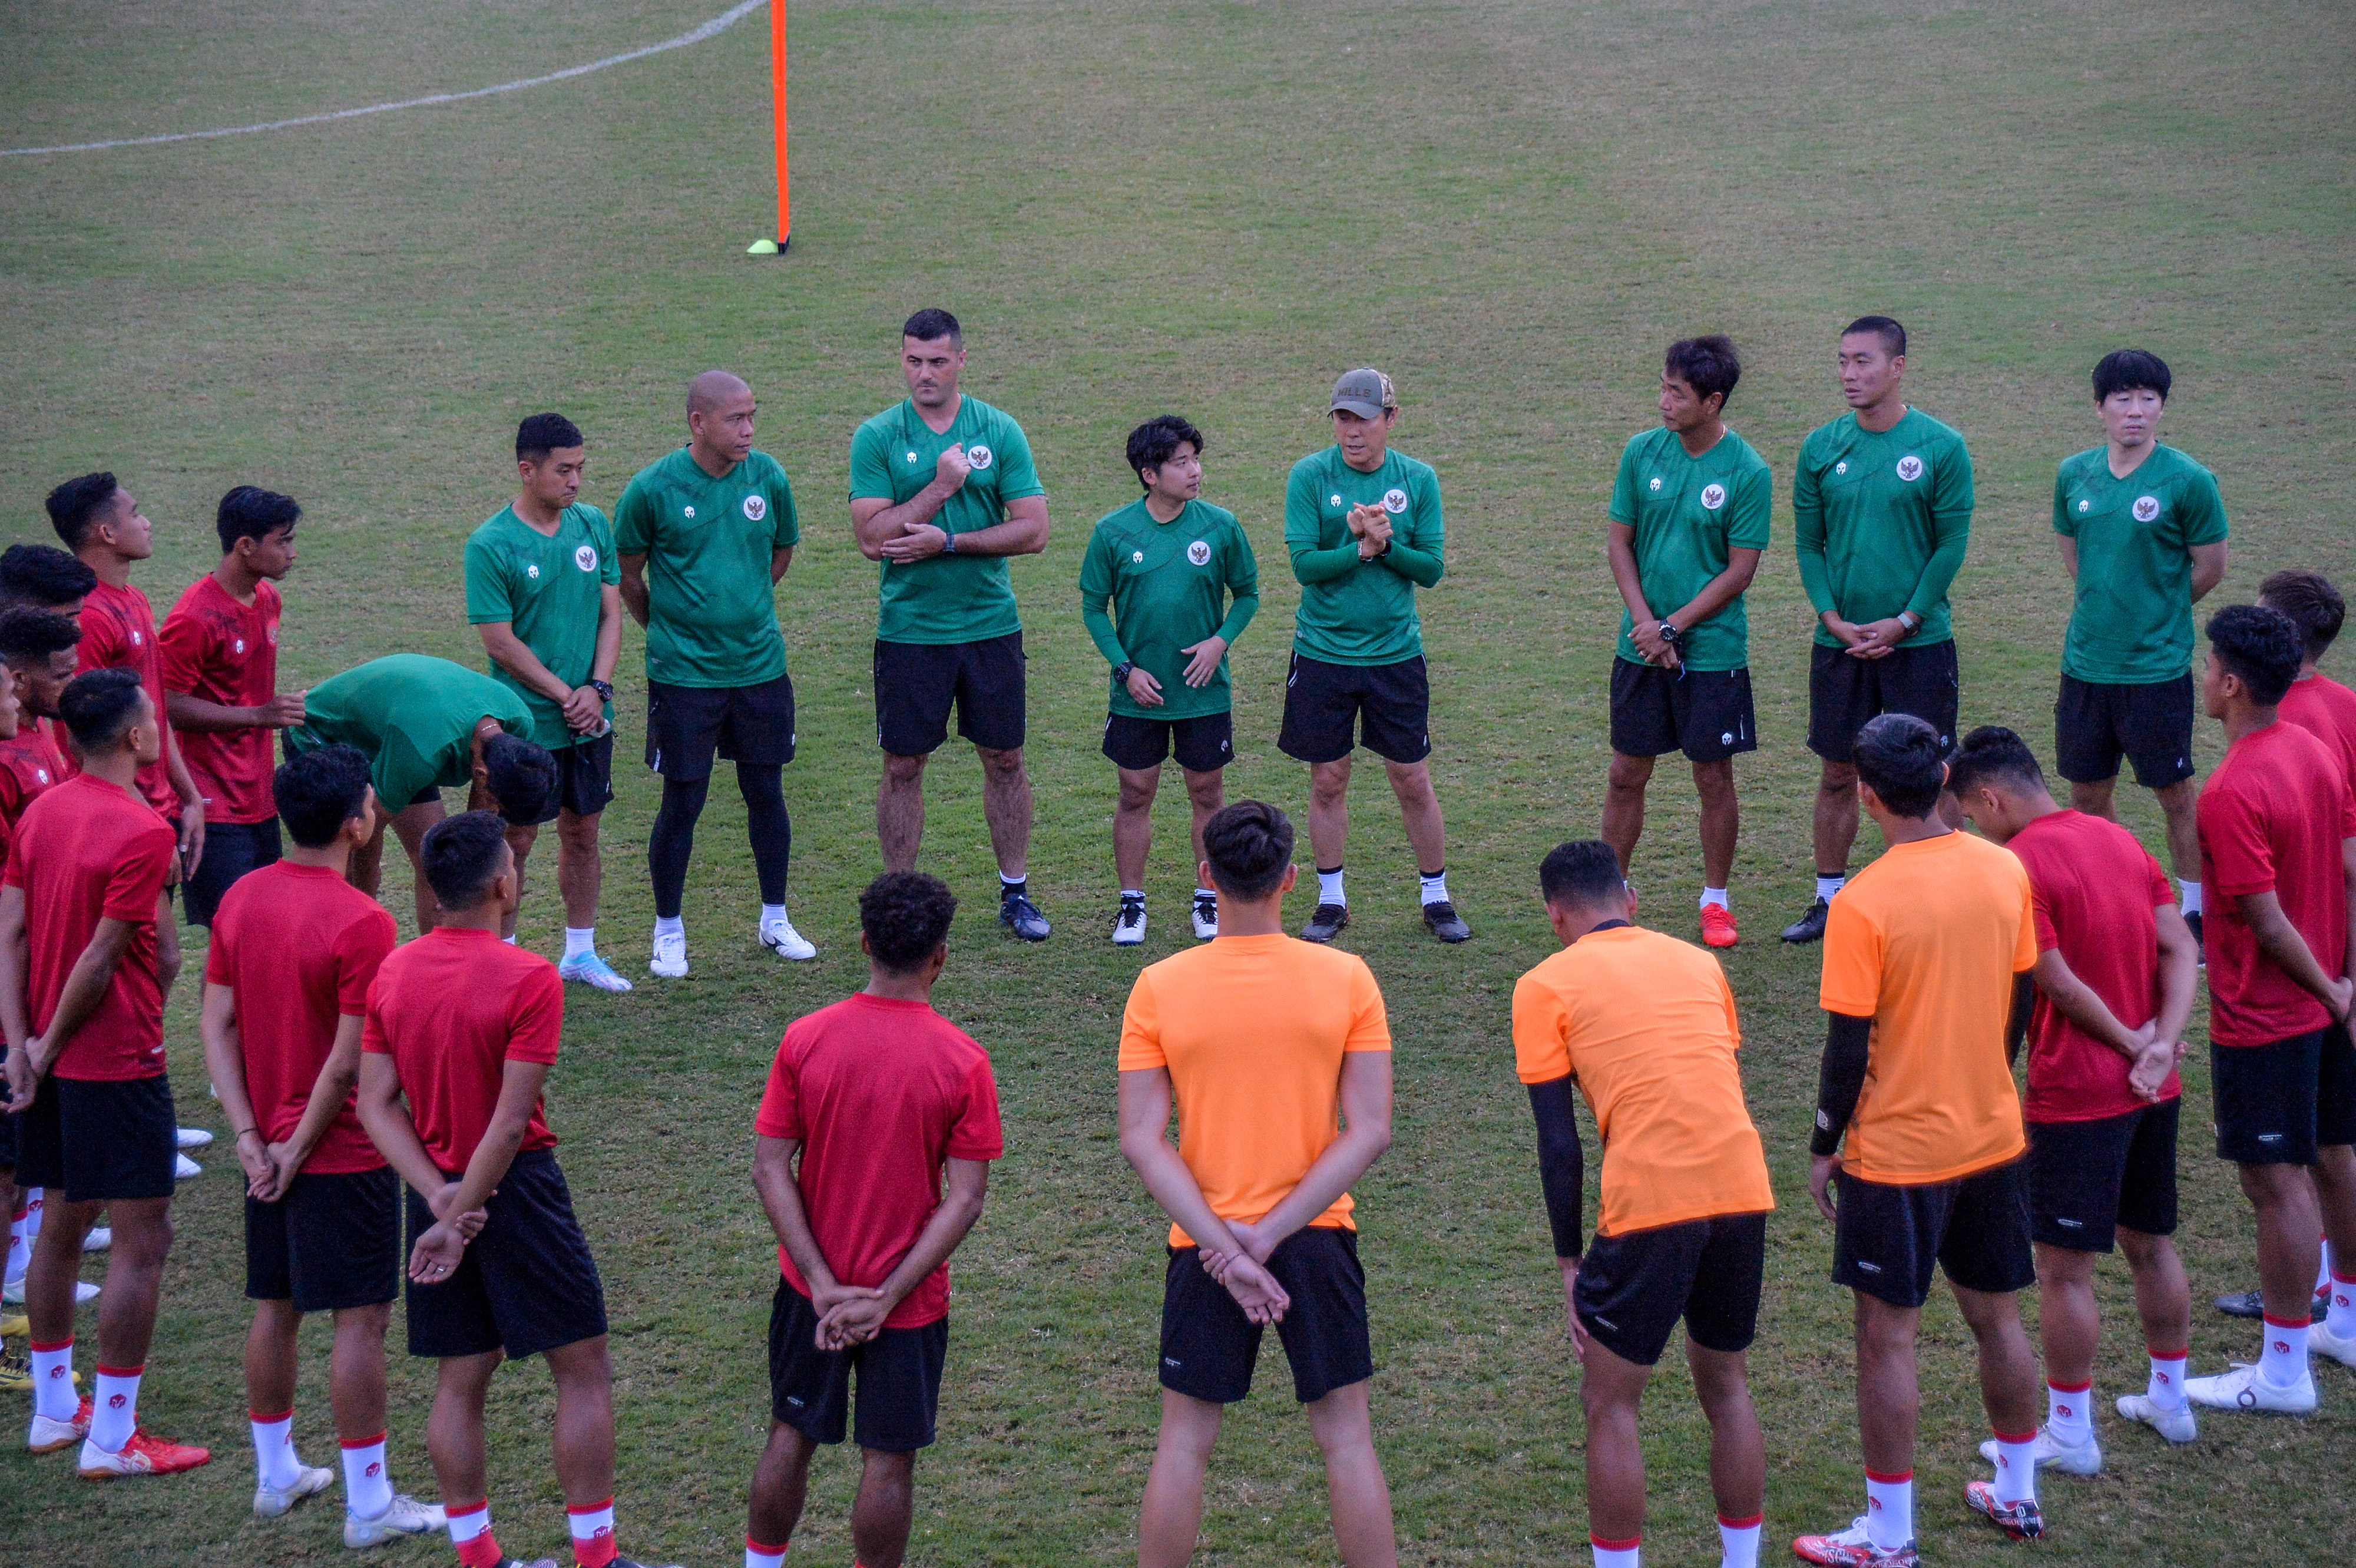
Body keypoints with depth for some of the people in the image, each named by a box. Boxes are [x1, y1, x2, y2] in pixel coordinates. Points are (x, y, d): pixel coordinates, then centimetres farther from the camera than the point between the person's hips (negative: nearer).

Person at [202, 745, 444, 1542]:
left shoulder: (241, 898, 1)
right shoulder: (361, 922, -21)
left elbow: (218, 1026, 2)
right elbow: (349, 1063, -21)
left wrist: (252, 1138, 0)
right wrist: (297, 1150, -11)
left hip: (269, 1153, 7)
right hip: (342, 1152, -7)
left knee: (274, 1310, 17)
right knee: (361, 1320, 1)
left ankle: (275, 1475, 29)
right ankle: (369, 1504, 6)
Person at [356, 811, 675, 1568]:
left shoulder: (392, 973, 1)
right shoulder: (529, 979, -17)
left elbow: (376, 1103, -3)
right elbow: (511, 1119, -20)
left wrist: (439, 1197, -9)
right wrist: (461, 1219, -16)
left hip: (439, 1191, 6)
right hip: (514, 1187, -6)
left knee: (461, 1379, 13)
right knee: (583, 1370, 5)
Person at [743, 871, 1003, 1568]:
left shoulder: (805, 1040, -9)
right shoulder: (962, 1062, -14)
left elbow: (770, 1169, -9)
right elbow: (965, 1199, -15)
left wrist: (824, 1285, -11)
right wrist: (887, 1297, -14)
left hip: (813, 1287, 3)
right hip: (910, 1297, -2)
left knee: (791, 1437, 18)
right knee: (888, 1458, 8)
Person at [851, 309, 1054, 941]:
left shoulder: (1000, 431, -1)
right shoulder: (877, 437, -3)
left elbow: (1033, 531, -7)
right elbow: (871, 539, -12)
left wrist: (947, 541, -15)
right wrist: (940, 488, -19)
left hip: (991, 626, 1)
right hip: (909, 627, -1)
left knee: (1004, 759, 9)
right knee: (903, 766, 4)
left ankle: (1016, 892, 22)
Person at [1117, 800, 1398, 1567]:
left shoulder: (1159, 988, -7)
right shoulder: (1346, 978, -6)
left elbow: (1141, 1142, -10)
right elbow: (1370, 1132, -9)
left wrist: (1225, 1245, -12)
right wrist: (1270, 1233, -11)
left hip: (1203, 1245, 0)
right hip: (1319, 1239, 0)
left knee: (1184, 1443, 11)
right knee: (1347, 1439, 9)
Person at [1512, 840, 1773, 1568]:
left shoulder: (1545, 986, 5)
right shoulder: (1699, 962, 19)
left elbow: (1559, 1144, 1)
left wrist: (1570, 1263, 7)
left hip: (1650, 1206, -5)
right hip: (1743, 1189, 5)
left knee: (1610, 1402, 9)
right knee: (1724, 1385, 22)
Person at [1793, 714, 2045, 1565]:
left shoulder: (1863, 905, -20)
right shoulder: (2005, 872, -3)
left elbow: (1848, 1048, -16)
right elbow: (2020, 1003, 7)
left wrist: (1824, 1148, -3)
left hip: (1898, 1152, -6)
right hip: (1993, 1138, 6)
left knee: (1887, 1337, 4)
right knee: (1996, 1317, 19)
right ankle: (2018, 1493, 32)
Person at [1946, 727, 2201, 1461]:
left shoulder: (2019, 866, -16)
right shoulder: (2120, 840, 8)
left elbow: (2060, 984, -19)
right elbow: (2181, 948, 2)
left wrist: (2129, 1042, -6)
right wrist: (2160, 1044, -8)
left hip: (2076, 1097, -8)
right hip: (2154, 1092, 8)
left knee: (2064, 1268, 2)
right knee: (2150, 1244, 21)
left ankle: (2070, 1434, 9)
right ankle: (2169, 1400, 33)